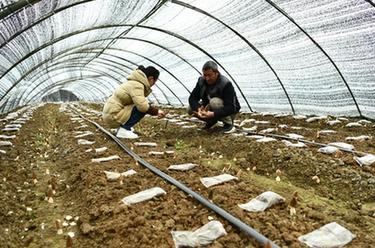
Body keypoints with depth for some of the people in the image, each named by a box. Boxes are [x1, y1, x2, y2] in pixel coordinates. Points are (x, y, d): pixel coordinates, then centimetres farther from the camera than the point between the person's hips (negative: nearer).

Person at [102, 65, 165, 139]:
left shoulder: (135, 82, 13)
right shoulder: (137, 85, -17)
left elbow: (140, 103, 20)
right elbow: (142, 106, -29)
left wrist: (156, 112, 16)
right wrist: (156, 111, -14)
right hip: (113, 116, -10)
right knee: (143, 109, -16)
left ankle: (123, 126, 12)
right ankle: (124, 129, -13)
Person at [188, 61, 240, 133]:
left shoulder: (226, 84, -28)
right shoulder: (201, 80, -10)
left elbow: (230, 108, -32)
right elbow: (192, 98, -10)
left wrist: (213, 114, -45)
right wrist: (198, 109, -31)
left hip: (229, 112, -6)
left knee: (214, 102, -36)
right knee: (190, 109, -13)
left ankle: (229, 124, -14)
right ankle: (211, 121, 9)